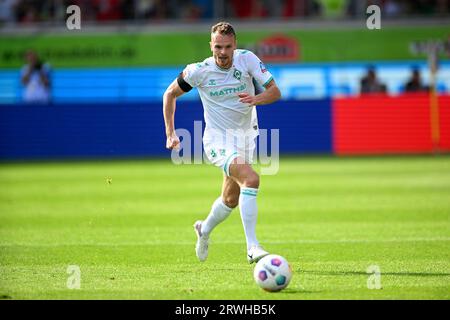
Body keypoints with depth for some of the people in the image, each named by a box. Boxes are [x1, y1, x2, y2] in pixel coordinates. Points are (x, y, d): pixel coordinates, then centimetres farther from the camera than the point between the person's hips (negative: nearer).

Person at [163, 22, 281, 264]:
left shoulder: (247, 59, -10)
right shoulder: (200, 71, -13)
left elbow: (275, 91, -12)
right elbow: (170, 94, 2)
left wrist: (257, 99, -33)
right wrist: (170, 133, -3)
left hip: (245, 137, 4)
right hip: (218, 139, -4)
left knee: (231, 200, 17)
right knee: (251, 179, -29)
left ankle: (204, 230, 49)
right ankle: (252, 248, -30)